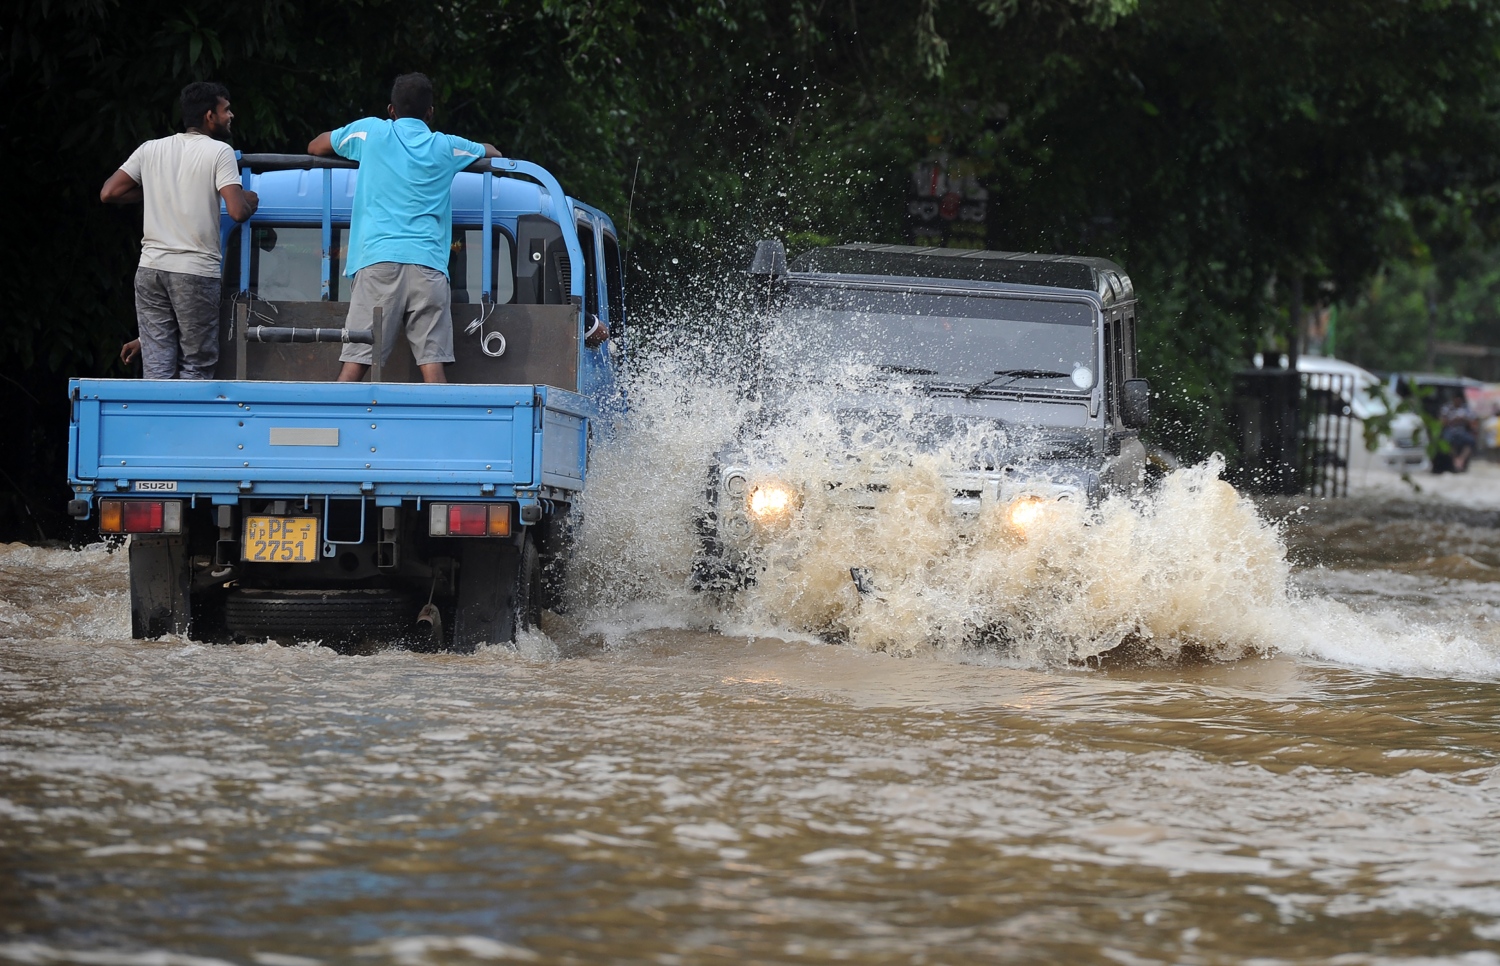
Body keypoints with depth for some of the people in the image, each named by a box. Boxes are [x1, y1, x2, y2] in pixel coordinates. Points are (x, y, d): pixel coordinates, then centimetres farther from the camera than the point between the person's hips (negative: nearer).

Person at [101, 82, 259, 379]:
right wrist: (250, 201, 9)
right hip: (196, 270, -4)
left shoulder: (151, 149, 11)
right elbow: (237, 211, -13)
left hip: (151, 269, 4)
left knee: (156, 369, 3)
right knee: (196, 367, 2)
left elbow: (109, 193, 8)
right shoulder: (219, 152, -3)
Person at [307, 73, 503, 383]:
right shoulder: (445, 147, 17)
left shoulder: (371, 132, 13)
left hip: (377, 260, -1)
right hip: (428, 265, 1)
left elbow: (315, 147, 29)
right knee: (432, 365, -6)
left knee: (355, 364, -6)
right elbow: (492, 153, 36)